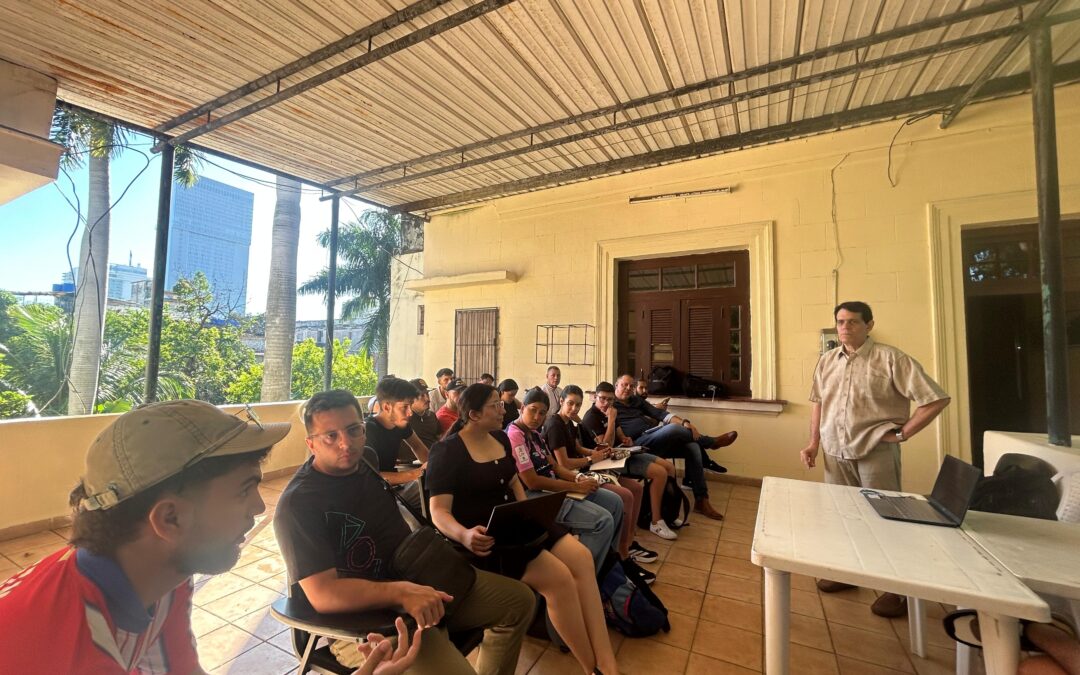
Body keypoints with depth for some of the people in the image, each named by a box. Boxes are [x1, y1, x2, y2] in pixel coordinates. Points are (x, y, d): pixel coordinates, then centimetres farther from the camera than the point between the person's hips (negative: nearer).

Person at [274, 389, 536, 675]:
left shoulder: (364, 460, 3)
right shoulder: (298, 504, -20)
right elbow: (323, 594, -26)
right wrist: (401, 592, -35)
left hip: (414, 577, 8)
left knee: (519, 600, 9)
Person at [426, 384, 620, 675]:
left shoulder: (500, 438, 9)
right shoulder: (447, 451, -13)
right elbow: (439, 510, -18)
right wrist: (465, 535, -38)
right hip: (484, 537, -7)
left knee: (581, 558, -11)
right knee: (559, 578, -22)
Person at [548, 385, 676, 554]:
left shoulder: (569, 422, 12)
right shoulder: (555, 425, -18)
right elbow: (563, 464, -22)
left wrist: (595, 451, 0)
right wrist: (591, 459, -11)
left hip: (583, 470, 10)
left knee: (636, 487, 6)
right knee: (625, 496, -19)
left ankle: (629, 541, 15)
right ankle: (624, 550, 0)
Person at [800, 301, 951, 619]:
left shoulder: (891, 359, -9)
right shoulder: (826, 361, 7)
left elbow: (937, 399, -8)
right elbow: (818, 402, 16)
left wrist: (902, 432, -8)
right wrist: (814, 442, 11)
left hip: (876, 452, -5)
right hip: (836, 453, 5)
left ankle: (897, 588, 23)